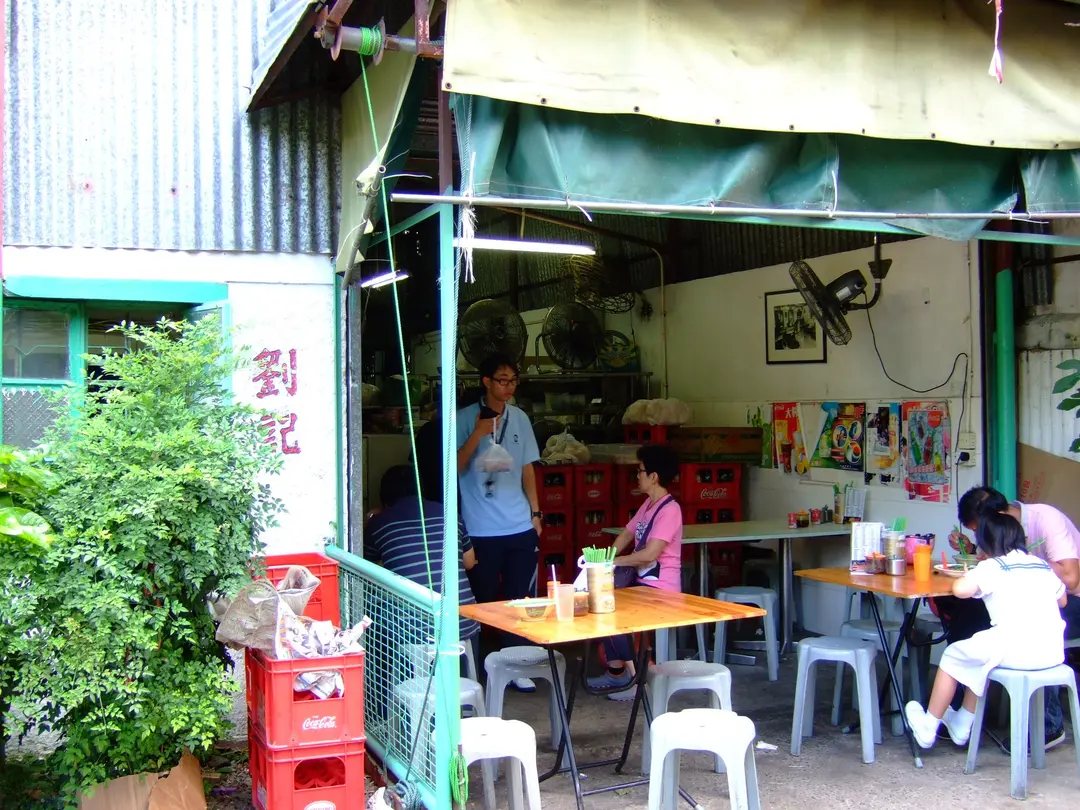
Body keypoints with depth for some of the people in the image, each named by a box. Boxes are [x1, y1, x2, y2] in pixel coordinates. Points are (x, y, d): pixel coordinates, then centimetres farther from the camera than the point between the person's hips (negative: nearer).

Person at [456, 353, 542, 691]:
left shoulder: (520, 419, 9)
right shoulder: (465, 419, -3)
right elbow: (455, 467, -8)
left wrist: (535, 512, 12)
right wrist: (477, 435, -19)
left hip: (521, 527, 4)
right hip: (481, 530, -4)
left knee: (519, 599, 6)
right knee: (482, 600, 3)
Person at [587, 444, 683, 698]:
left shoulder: (669, 509, -19)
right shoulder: (648, 504, 11)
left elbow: (649, 554, -25)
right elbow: (625, 536, 14)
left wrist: (614, 561, -13)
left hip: (660, 587, -9)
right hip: (643, 581, 9)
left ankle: (637, 677, -5)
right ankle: (616, 671, 8)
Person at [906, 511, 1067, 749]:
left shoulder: (992, 566, -4)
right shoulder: (1043, 565, 15)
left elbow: (960, 589, -18)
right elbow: (1061, 600, 27)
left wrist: (965, 577, 4)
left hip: (1015, 651, -7)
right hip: (1053, 653, 7)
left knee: (953, 655, 16)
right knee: (980, 659, 31)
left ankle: (928, 728, 25)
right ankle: (961, 726, 43)